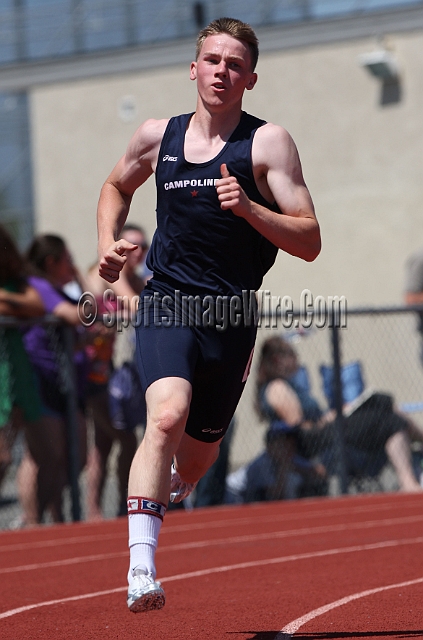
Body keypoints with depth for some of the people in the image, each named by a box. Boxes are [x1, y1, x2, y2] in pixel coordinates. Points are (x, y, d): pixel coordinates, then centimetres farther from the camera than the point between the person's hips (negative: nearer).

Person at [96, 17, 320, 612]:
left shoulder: (268, 143, -3)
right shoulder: (157, 136, 6)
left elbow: (309, 242, -7)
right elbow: (116, 188, 28)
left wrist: (247, 207, -22)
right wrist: (108, 243, 9)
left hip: (232, 318, 0)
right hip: (166, 302, 0)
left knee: (196, 457, 16)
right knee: (168, 416, -28)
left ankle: (171, 488, 55)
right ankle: (141, 568, -32)